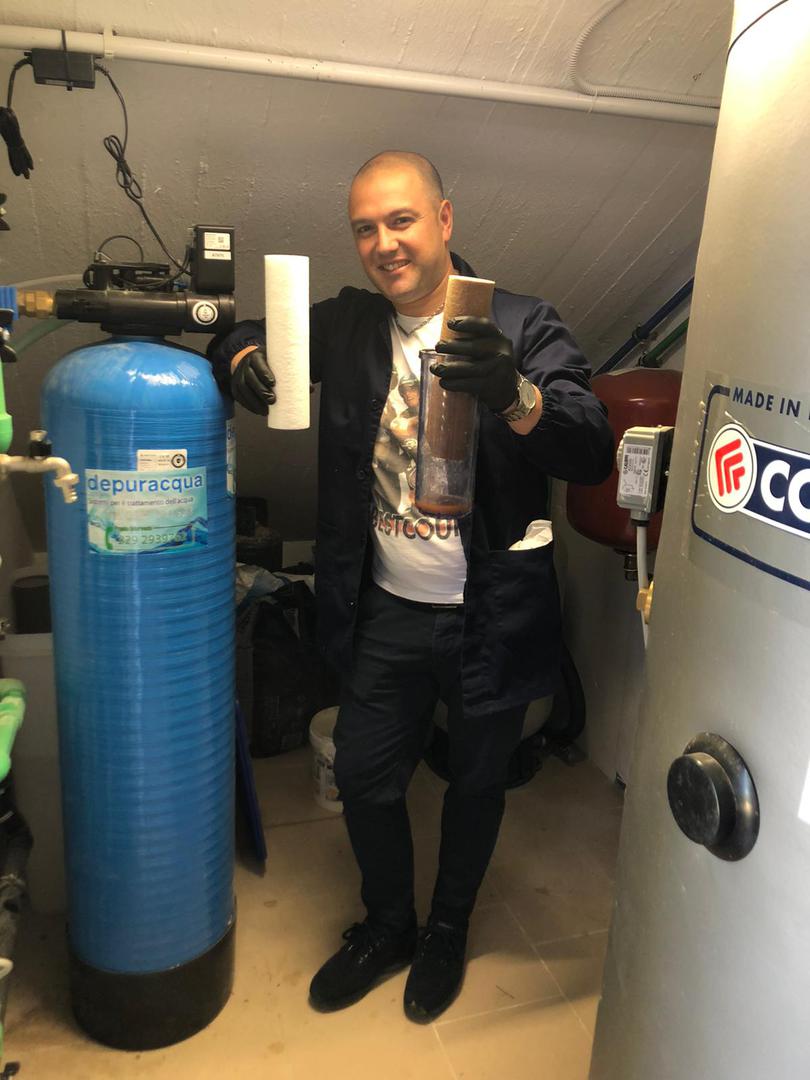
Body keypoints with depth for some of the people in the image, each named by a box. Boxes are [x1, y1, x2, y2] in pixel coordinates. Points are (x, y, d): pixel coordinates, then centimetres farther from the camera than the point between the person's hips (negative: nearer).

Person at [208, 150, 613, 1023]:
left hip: (489, 621, -2)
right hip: (385, 614, 3)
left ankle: (447, 932, 48)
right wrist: (245, 359, -12)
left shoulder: (521, 329, -12)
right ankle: (387, 925, 46)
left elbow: (593, 455, -21)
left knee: (475, 786, 18)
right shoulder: (348, 323, 0)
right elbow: (250, 335, 13)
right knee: (365, 780, 16)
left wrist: (515, 396, -42)